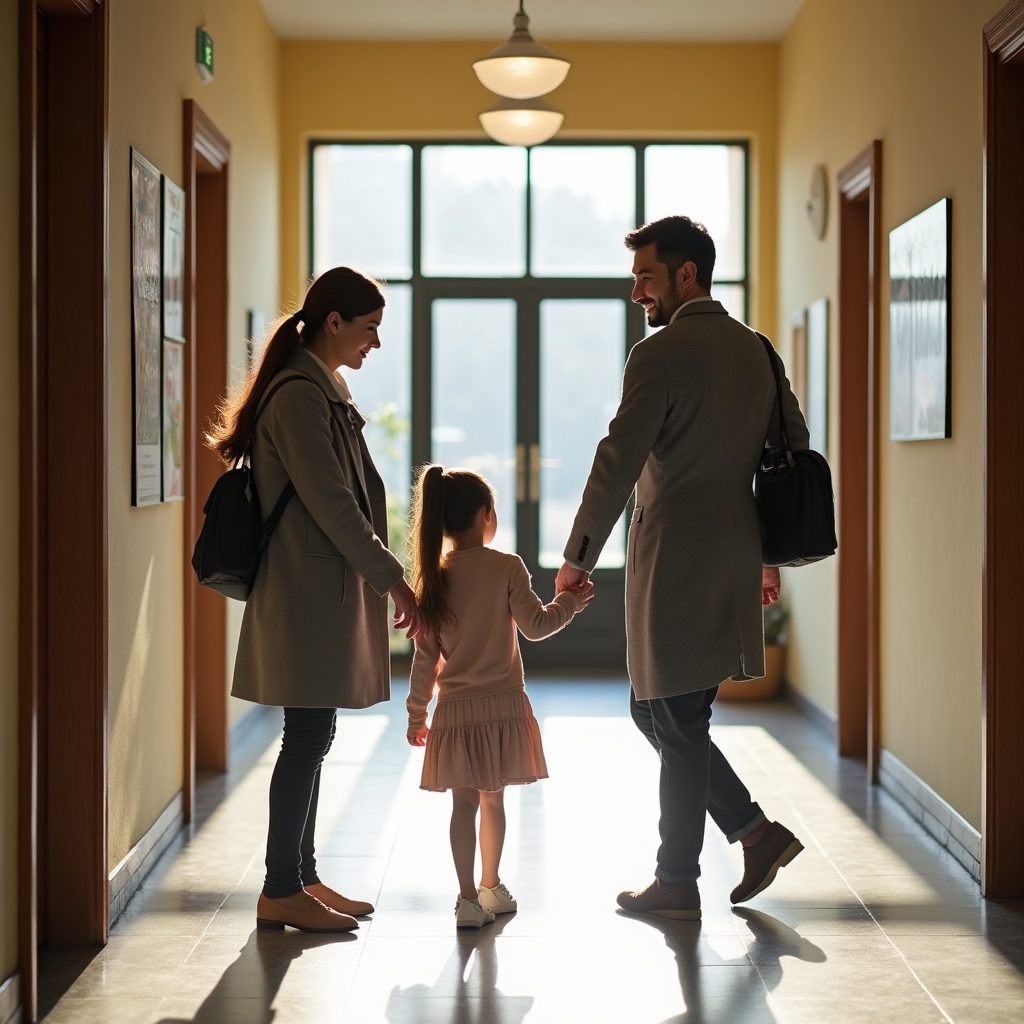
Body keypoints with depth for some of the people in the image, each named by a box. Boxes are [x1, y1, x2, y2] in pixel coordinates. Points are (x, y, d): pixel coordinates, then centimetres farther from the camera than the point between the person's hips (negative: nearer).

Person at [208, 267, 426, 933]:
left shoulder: (324, 391, 17)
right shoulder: (299, 396, -15)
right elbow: (331, 504, -18)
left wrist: (384, 577, 17)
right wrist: (392, 579, -14)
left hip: (327, 589, 10)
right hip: (307, 590, -10)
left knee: (313, 736, 12)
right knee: (308, 737, -6)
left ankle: (302, 878, 19)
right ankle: (280, 892, 1)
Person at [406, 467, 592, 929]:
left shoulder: (434, 577, 0)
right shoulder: (506, 567, -10)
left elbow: (425, 655, 2)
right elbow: (535, 625, -9)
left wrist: (416, 712, 10)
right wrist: (570, 600, 8)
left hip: (454, 711, 2)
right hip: (502, 705, -1)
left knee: (464, 804, 4)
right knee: (492, 799, 13)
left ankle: (470, 896, 1)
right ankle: (491, 887, 27)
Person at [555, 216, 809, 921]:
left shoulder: (660, 355, -12)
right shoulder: (756, 351, 13)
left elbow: (617, 466, -15)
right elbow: (796, 450, 17)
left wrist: (577, 559, -7)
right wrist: (772, 553, 22)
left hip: (674, 565, -8)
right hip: (734, 564, 8)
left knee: (677, 724, 1)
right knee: (657, 712, 17)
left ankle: (677, 883, 11)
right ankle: (757, 832, 14)